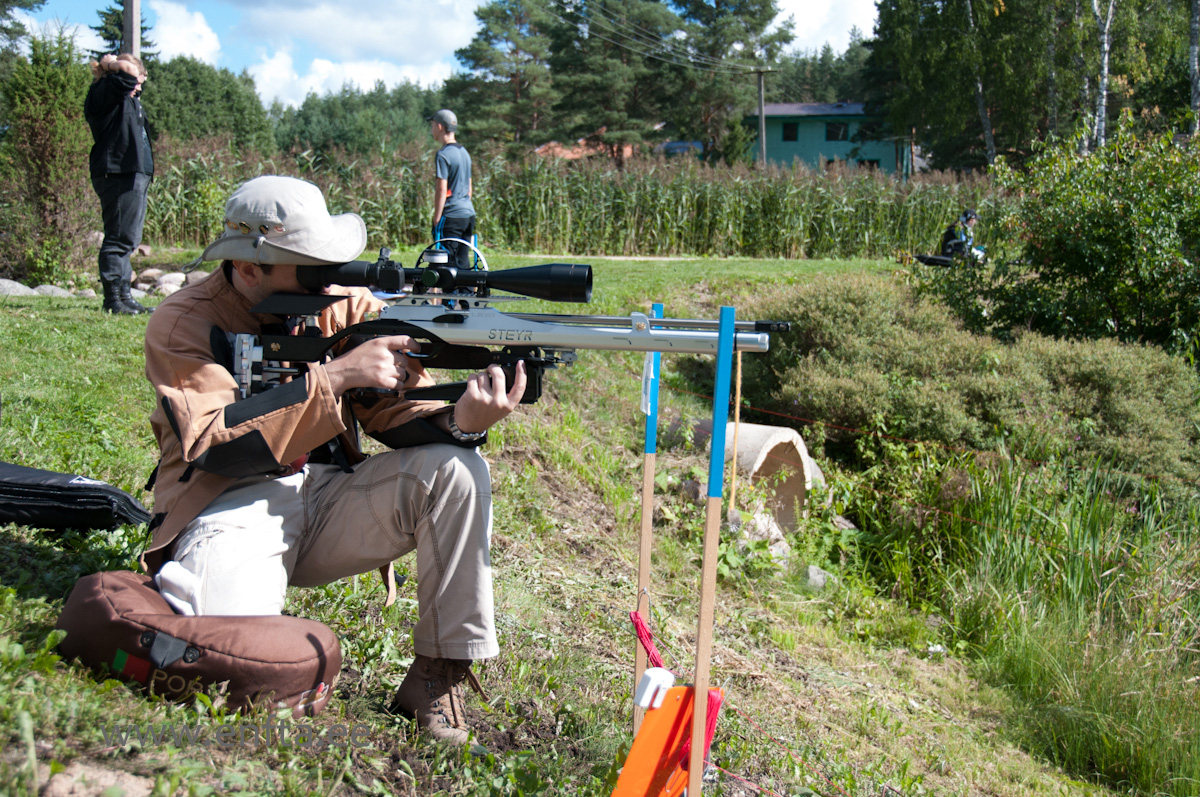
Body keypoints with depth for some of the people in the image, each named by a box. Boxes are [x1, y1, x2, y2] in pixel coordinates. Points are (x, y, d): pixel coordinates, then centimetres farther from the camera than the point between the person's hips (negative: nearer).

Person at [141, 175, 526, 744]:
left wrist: (461, 421, -29)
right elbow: (214, 447, -22)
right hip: (235, 506, -4)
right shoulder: (182, 325, -9)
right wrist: (336, 375, -28)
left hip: (331, 495, 4)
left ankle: (438, 674, -10)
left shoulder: (345, 305, 2)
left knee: (454, 469, -21)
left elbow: (398, 410, -4)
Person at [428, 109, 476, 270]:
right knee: (463, 262, 11)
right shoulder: (464, 152, 15)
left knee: (447, 263, -5)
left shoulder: (443, 155, -12)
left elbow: (441, 190, -16)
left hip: (451, 216, -8)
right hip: (469, 214, 8)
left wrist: (436, 220, -12)